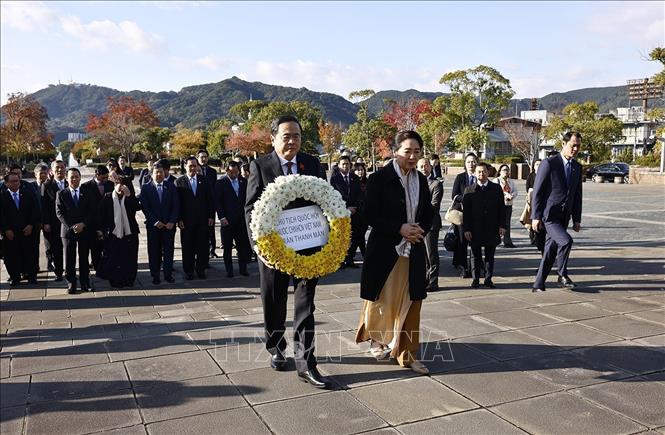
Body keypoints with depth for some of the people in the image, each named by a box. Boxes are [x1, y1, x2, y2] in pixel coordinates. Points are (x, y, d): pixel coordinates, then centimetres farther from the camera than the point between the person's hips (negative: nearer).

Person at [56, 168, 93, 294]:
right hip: (68, 230, -1)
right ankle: (71, 284, 10)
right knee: (69, 259, 2)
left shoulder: (86, 193, 7)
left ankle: (85, 283, 13)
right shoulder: (61, 194, 4)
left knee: (84, 258, 6)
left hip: (84, 230, 1)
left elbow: (91, 211, 2)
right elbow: (59, 213, -2)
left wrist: (83, 224, -13)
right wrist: (71, 226, -13)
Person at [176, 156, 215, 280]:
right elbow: (177, 202, -2)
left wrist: (211, 216, 2)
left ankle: (201, 269, 17)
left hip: (203, 220, 2)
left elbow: (210, 199, 8)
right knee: (187, 246, 4)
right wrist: (179, 219, -8)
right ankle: (188, 271, 15)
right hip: (187, 220, -2)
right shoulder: (179, 182, 1)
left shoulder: (204, 181, 8)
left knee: (202, 246, 5)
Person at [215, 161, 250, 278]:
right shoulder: (221, 182, -2)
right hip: (227, 219, -3)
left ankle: (243, 268, 13)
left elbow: (247, 198, 11)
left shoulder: (244, 182, 8)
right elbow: (218, 201, -3)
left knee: (243, 245, 3)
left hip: (241, 219, 3)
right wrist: (222, 217, -10)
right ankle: (229, 271, 12)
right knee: (227, 247, 4)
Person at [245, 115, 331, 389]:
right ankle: (276, 349, 36)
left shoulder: (313, 164, 3)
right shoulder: (260, 166, -3)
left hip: (307, 245, 1)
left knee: (305, 304, 1)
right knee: (274, 304, 14)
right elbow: (251, 208, -4)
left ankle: (305, 363, 5)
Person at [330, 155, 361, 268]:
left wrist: (354, 207, -4)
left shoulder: (355, 178, 14)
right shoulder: (334, 178, 4)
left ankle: (349, 259, 7)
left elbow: (359, 195, 11)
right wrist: (346, 208, -8)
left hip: (354, 211, 3)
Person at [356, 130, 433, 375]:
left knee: (410, 303, 5)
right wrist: (399, 229, -20)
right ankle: (376, 338, 34)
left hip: (413, 251, 5)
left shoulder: (421, 181, 8)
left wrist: (421, 230, -7)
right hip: (385, 249, -4)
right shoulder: (380, 179, -10)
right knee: (383, 300, 7)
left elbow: (428, 214, 15)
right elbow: (370, 215, -12)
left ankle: (407, 353, 16)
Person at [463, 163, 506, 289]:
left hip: (492, 229, 1)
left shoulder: (496, 188, 7)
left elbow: (502, 208, 7)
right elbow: (466, 211, 0)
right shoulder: (469, 190, 2)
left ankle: (488, 279, 18)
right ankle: (476, 279, 18)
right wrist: (466, 229, -6)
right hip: (475, 230, -1)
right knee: (476, 256, 7)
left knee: (490, 256, 8)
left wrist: (502, 225, 0)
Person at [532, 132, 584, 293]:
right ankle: (562, 275, -4)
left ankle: (538, 285, 16)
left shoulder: (577, 167, 11)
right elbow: (537, 191, -10)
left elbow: (577, 195, 15)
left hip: (563, 216, 6)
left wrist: (577, 219, 11)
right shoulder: (549, 163, -9)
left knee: (551, 251, 7)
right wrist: (535, 216, -13)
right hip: (548, 215, -6)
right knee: (566, 240, -24)